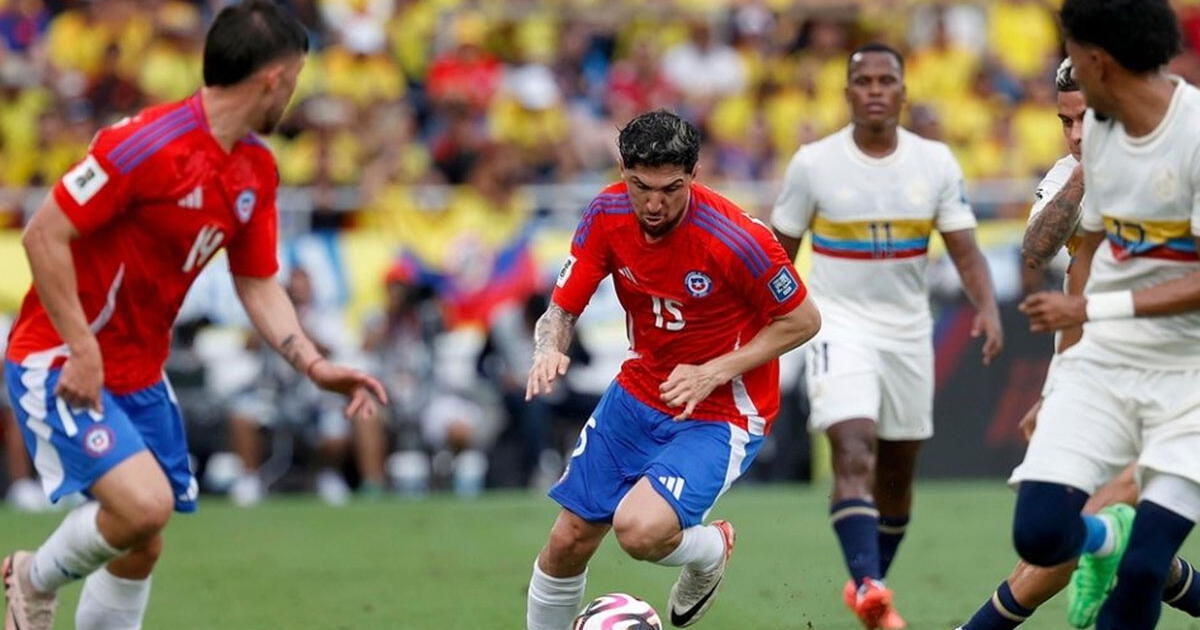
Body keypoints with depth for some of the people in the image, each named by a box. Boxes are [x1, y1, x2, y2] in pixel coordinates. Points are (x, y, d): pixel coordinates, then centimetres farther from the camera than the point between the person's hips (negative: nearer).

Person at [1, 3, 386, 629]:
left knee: (141, 548, 7)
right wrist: (82, 351, -23)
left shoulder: (257, 169, 3)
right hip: (60, 362, -8)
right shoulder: (146, 143, -23)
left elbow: (258, 285, 11)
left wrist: (313, 364, -4)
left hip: (141, 373, 8)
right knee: (144, 502, -24)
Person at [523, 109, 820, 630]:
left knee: (640, 529, -27)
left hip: (722, 414, -5)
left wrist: (713, 373, -21)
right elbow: (561, 309, -3)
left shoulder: (736, 239, -26)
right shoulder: (607, 215, -10)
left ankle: (711, 549, 8)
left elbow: (803, 321, -13)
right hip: (639, 392, 6)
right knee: (567, 542, 6)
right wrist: (549, 349, -27)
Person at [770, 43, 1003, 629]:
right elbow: (779, 252, 5)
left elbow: (965, 250, -5)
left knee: (896, 474, 12)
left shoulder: (935, 163, -1)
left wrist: (987, 308, -23)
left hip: (908, 332, 3)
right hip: (840, 326, -3)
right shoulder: (814, 163, -6)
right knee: (854, 455, -22)